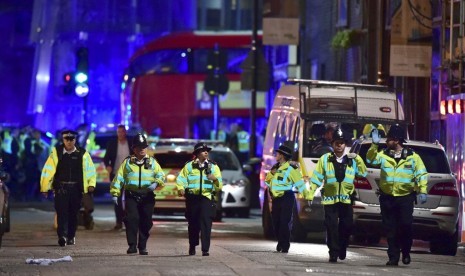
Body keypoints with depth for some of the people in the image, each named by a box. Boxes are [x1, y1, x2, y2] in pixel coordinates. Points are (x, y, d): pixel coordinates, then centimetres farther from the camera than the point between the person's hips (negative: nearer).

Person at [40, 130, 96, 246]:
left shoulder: (82, 154, 5)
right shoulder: (56, 152, 1)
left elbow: (90, 170, 10)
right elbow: (48, 170, 0)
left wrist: (91, 184, -3)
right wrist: (44, 187, -3)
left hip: (76, 188, 2)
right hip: (61, 187, -2)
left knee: (73, 214, 9)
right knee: (62, 212, -14)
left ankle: (71, 237, 23)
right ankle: (62, 236, -22)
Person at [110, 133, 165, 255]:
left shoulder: (152, 162, 14)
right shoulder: (127, 162, 12)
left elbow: (161, 176, 7)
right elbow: (119, 178, 8)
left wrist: (156, 183, -15)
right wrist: (115, 193, -2)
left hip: (147, 197, 1)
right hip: (131, 196, -1)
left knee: (146, 222, 4)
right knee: (131, 219, -13)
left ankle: (142, 247, 15)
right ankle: (132, 245, -11)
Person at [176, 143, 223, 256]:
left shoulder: (213, 166, 9)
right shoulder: (189, 166, 9)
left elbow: (219, 186, 5)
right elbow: (181, 179, 4)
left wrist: (215, 179, -15)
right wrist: (181, 189, -15)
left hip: (207, 197, -1)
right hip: (192, 198, 1)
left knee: (206, 222, -13)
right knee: (193, 224, 9)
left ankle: (205, 249, -15)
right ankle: (192, 247, 29)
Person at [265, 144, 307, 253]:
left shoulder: (291, 168, -8)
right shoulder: (276, 167, 15)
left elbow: (299, 183, -10)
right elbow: (267, 181, 20)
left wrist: (306, 195, -17)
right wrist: (271, 173, -1)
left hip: (287, 198, -8)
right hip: (276, 198, 8)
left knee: (285, 222, -9)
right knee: (276, 222, 9)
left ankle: (285, 246, -7)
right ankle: (281, 243, 23)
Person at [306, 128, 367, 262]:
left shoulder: (352, 160, 7)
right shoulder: (325, 159, 2)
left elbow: (363, 173, 1)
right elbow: (316, 177, 2)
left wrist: (358, 158, -9)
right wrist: (311, 193, -4)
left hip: (346, 199, 1)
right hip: (330, 199, -1)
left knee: (347, 226, 4)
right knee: (332, 227, -3)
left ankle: (342, 248, 26)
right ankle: (333, 253, 3)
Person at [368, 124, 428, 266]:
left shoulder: (412, 157, -1)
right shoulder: (384, 155, 5)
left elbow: (421, 175, 1)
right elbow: (371, 159, -10)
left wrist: (423, 191, -8)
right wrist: (374, 145, -21)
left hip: (405, 197, -2)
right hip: (387, 197, 2)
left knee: (405, 226, -8)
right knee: (391, 229, 3)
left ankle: (406, 253, 13)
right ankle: (393, 257, 10)